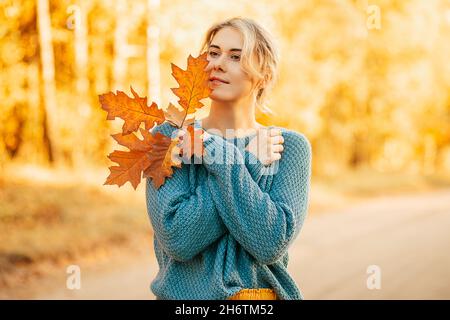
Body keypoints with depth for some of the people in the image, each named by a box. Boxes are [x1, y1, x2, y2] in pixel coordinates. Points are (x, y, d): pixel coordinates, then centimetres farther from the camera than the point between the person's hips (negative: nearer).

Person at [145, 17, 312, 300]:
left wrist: (223, 159, -20)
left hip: (267, 291, 1)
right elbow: (178, 239, -20)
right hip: (186, 292, 0)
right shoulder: (168, 136, -8)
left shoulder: (291, 147, -6)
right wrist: (249, 162, -18)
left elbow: (271, 245, -19)